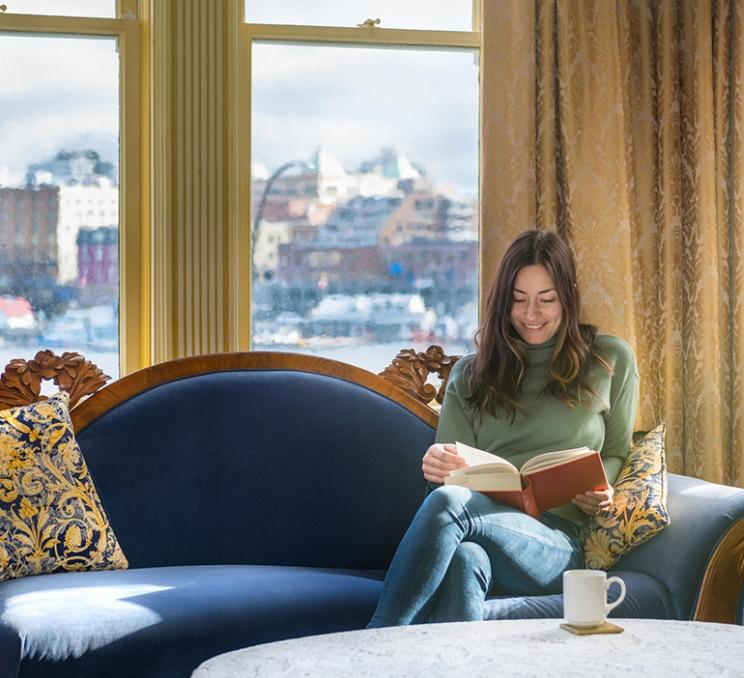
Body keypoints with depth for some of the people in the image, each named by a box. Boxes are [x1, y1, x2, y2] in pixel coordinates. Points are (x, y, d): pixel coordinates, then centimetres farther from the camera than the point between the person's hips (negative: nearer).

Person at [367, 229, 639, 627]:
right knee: (464, 559, -40)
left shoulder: (611, 361, 18)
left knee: (448, 502, -36)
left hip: (555, 544, -2)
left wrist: (597, 495, -2)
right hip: (486, 525, 2)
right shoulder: (470, 375, 23)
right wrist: (437, 467, -9)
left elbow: (616, 455, 22)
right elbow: (453, 476, 17)